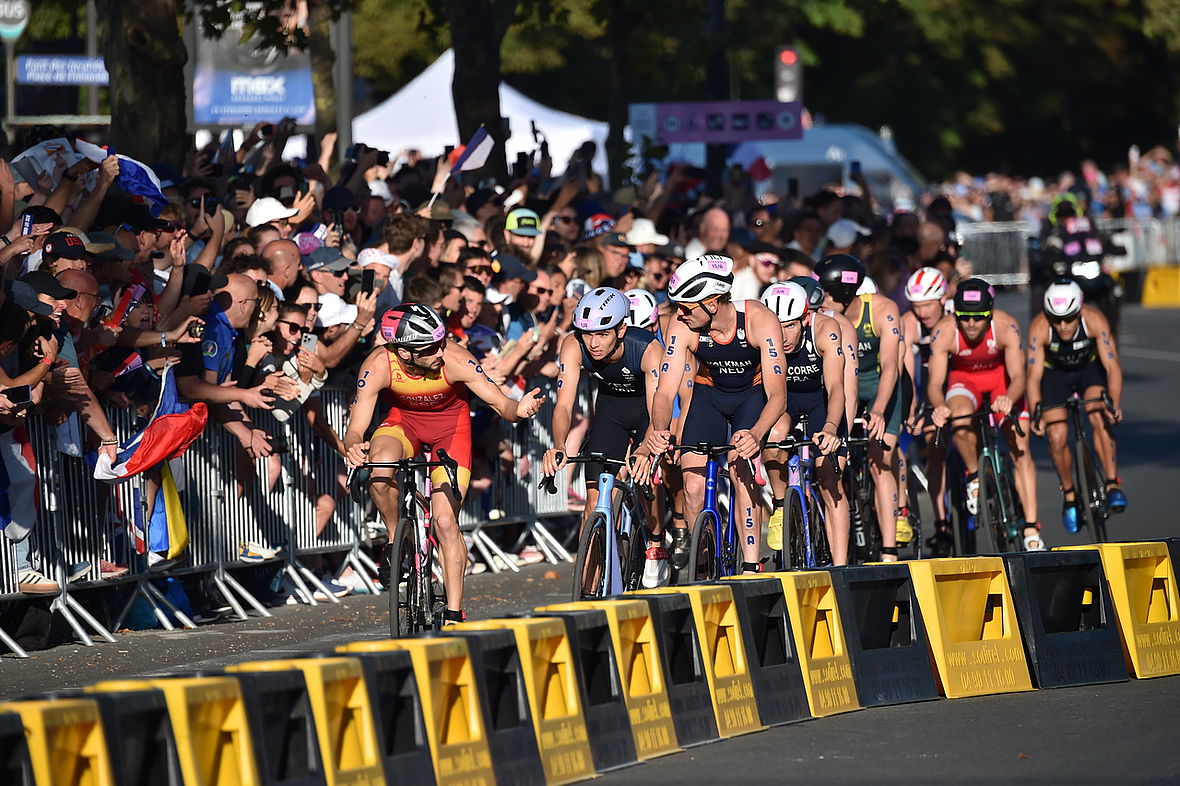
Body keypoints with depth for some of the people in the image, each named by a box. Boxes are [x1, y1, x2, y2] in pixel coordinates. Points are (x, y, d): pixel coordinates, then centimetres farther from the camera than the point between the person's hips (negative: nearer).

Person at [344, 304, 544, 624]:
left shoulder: (455, 360, -32)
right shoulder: (377, 366, -30)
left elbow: (501, 403, -26)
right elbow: (355, 430, -27)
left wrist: (518, 410, -50)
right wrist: (354, 447, -51)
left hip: (450, 422, -1)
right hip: (404, 418, 1)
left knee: (445, 521, -11)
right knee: (380, 472, -33)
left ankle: (454, 615, -2)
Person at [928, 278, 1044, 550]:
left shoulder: (1006, 327, -31)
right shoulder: (945, 332, -30)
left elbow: (1018, 376, -34)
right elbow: (934, 382, -31)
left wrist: (1009, 399, -56)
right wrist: (939, 406, -53)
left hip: (1001, 376, 0)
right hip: (964, 378, 0)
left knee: (1020, 450, -10)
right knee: (961, 419, -33)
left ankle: (1031, 530, -7)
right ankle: (973, 476, -5)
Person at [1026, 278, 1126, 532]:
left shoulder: (1094, 320, -33)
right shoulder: (1039, 328, -32)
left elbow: (1112, 366, -37)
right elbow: (1034, 376, -33)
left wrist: (1115, 404, -51)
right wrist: (1036, 414, -47)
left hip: (1089, 367, 0)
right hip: (1055, 373, 0)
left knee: (1099, 417, -27)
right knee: (1056, 437, -11)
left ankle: (1113, 485, -21)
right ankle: (1069, 495, 11)